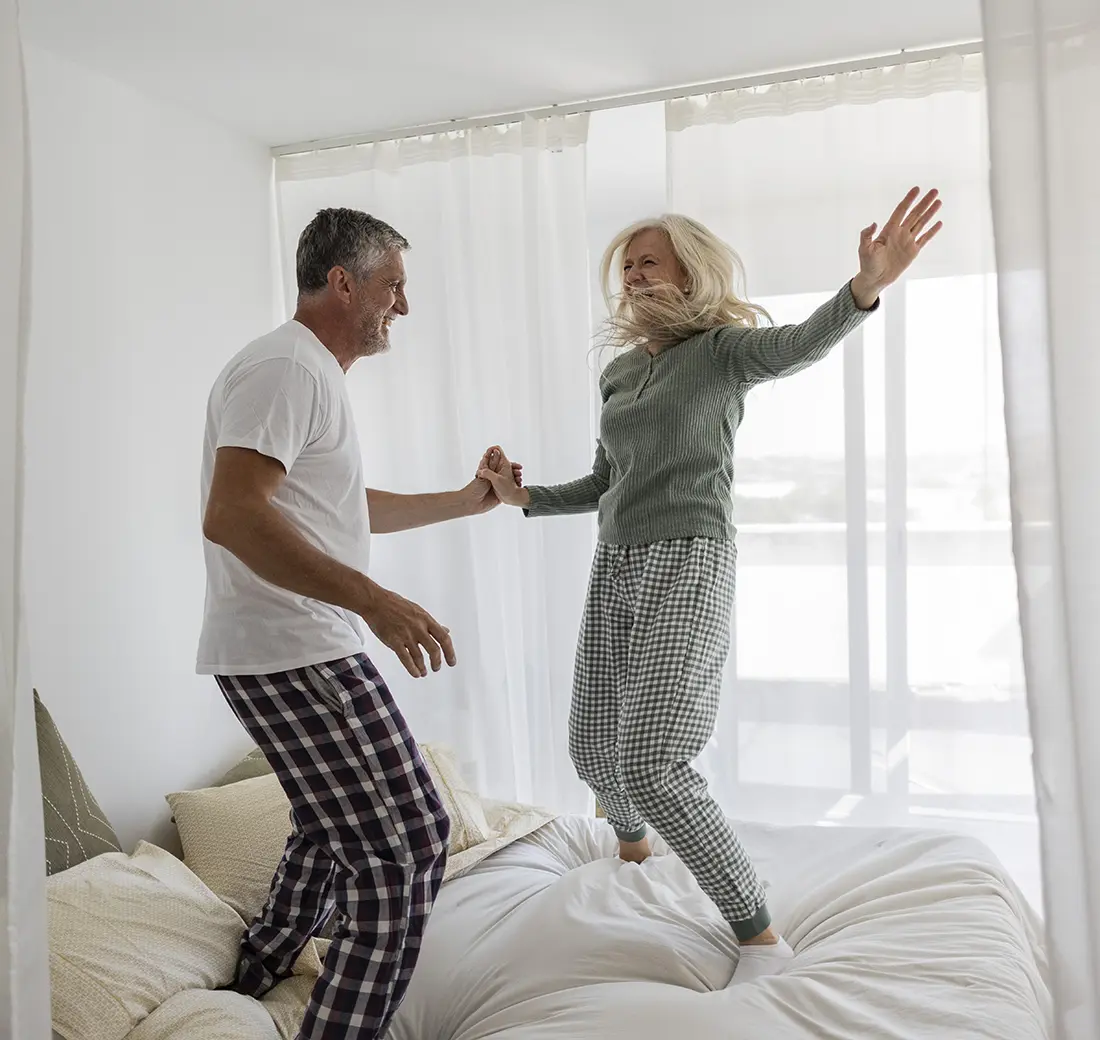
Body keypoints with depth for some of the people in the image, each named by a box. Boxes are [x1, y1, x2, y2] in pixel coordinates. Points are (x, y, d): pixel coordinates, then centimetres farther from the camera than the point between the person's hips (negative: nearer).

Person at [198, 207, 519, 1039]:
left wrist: (466, 502, 29)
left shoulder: (316, 374, 19)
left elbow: (346, 509, 29)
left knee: (338, 827, 26)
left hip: (304, 650, 11)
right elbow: (232, 516, -27)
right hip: (292, 652, -11)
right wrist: (373, 600, -34)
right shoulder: (285, 366, -15)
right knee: (406, 846, -9)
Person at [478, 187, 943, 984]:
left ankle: (759, 934, -2)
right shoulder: (619, 372, 15)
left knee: (652, 763, -18)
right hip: (616, 569, 7)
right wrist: (524, 496, 10)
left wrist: (865, 288, -47)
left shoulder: (724, 348, -4)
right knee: (594, 747, 14)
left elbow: (799, 346, -27)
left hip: (689, 567, -7)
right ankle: (634, 845, 48)